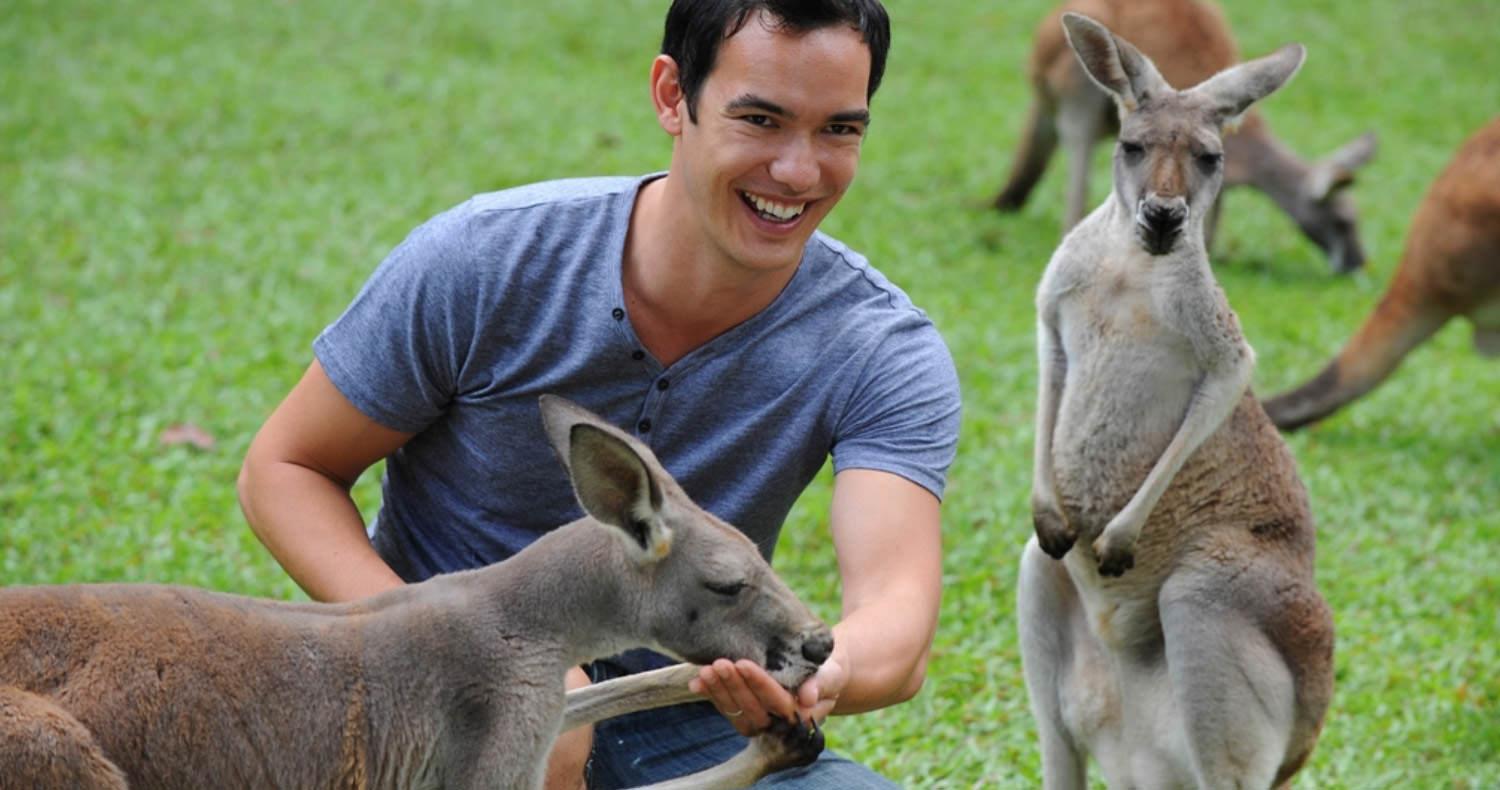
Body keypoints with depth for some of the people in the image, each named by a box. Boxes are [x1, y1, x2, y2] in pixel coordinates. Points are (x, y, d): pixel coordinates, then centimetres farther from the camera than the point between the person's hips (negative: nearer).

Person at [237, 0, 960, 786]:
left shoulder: (885, 352, -13)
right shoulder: (483, 263, -16)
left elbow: (897, 604, -28)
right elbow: (282, 469, -6)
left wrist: (820, 673, -54)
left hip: (678, 727, 1)